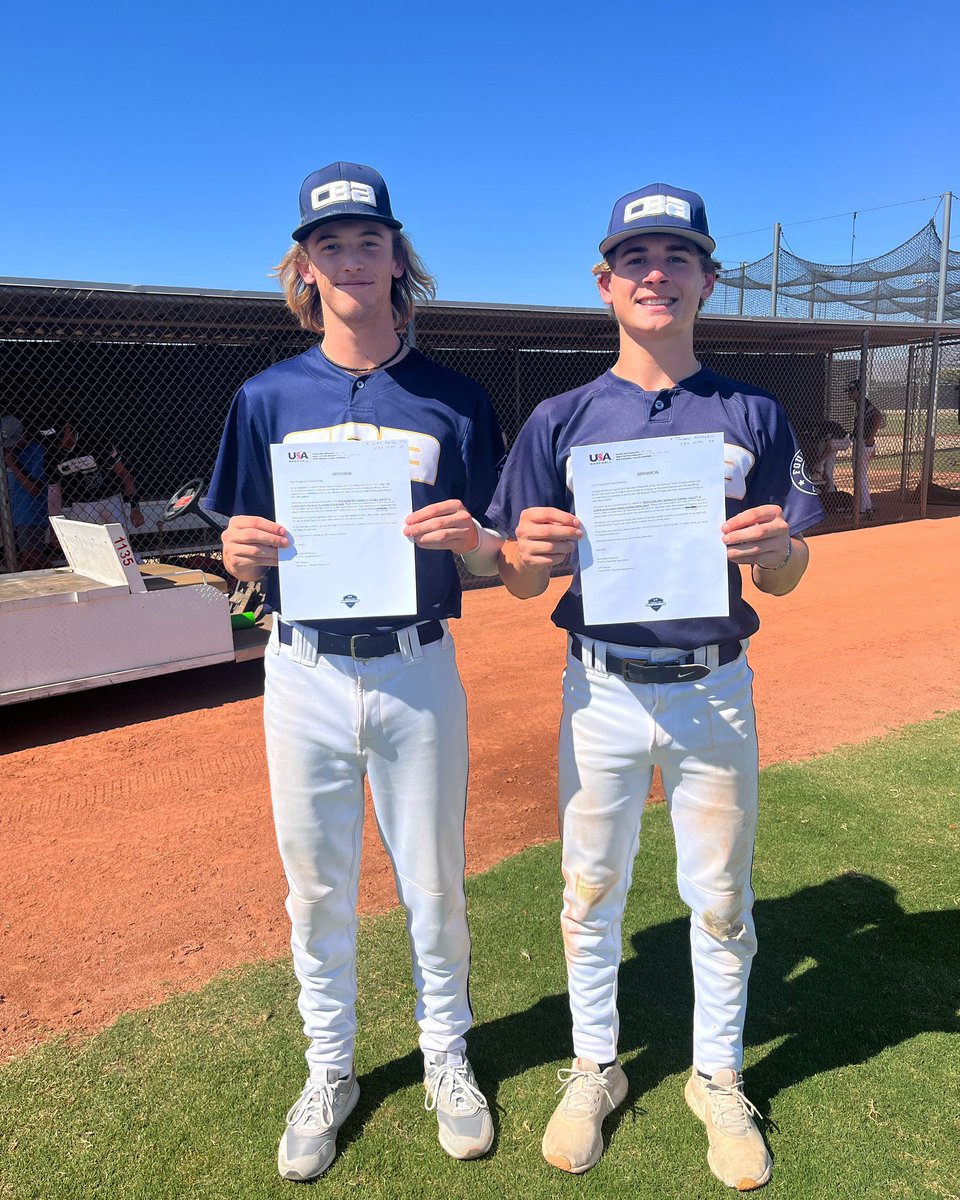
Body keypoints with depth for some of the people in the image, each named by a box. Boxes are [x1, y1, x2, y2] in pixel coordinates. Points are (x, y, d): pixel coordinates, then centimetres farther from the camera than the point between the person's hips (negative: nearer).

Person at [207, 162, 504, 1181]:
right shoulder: (267, 398, 3)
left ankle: (446, 1057, 38)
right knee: (315, 886, 14)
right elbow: (246, 560, 5)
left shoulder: (456, 401, 0)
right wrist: (242, 551, -18)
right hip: (304, 675, 1)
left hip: (418, 673, -1)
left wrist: (467, 538, -21)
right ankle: (329, 1069, 37)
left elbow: (498, 561, 1)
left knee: (433, 883, 14)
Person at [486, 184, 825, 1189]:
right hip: (600, 690, 0)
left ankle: (717, 1078, 39)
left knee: (720, 898, 14)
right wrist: (532, 547, -23)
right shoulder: (562, 420, 0)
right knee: (589, 893, 13)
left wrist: (769, 545, -21)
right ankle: (594, 1068, 38)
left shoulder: (754, 416, 1)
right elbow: (518, 581, 0)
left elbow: (783, 582, 3)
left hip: (715, 690, 1)